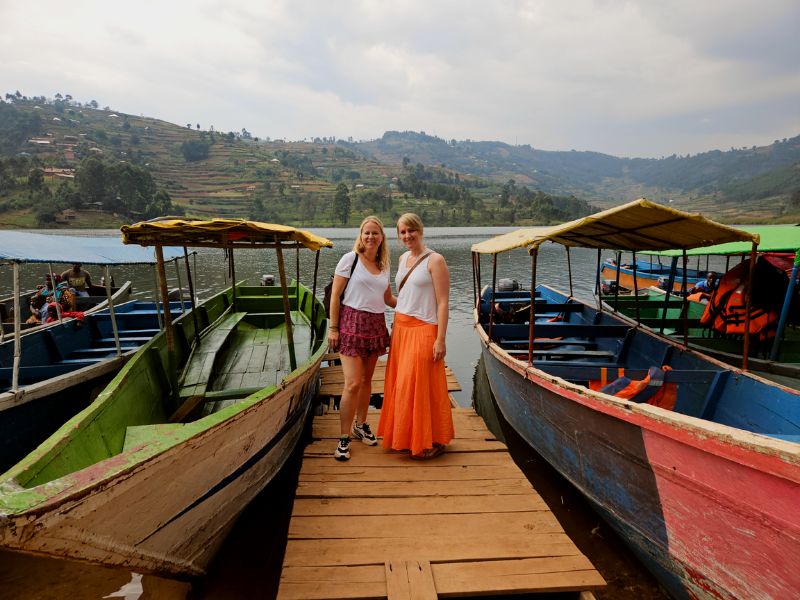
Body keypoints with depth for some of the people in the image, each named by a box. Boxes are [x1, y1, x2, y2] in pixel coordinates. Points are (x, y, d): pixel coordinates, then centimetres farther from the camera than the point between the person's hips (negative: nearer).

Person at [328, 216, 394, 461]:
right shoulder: (350, 259, -4)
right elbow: (335, 295, -6)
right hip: (352, 323, -5)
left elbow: (388, 299, 20)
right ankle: (344, 439, 5)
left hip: (376, 325, 6)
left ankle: (361, 425, 33)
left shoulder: (384, 265, 11)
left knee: (367, 379, 14)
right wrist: (333, 327, -10)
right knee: (353, 383, -9)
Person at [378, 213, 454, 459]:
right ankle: (406, 437, 27)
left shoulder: (434, 260, -10)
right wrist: (395, 327, 11)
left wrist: (440, 340, -17)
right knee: (401, 384, 11)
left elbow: (443, 303, -13)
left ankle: (431, 441, 16)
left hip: (423, 330, -7)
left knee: (420, 385, -1)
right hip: (400, 328, 7)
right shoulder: (403, 258, 12)